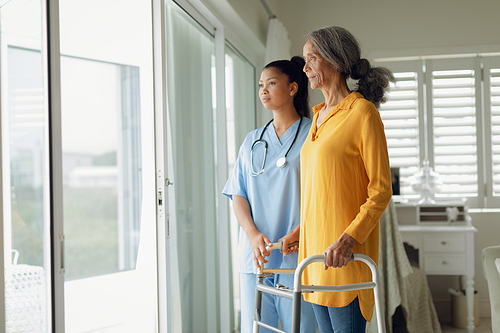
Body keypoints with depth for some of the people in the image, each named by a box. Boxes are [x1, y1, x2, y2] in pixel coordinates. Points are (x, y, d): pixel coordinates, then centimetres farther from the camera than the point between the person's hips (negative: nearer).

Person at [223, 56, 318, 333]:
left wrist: (299, 232, -20)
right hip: (255, 256, 4)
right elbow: (238, 195, 10)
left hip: (298, 256, -4)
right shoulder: (252, 141, 15)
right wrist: (253, 234, -8)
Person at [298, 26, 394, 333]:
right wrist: (298, 234, 18)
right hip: (315, 244, 8)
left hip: (345, 253, -8)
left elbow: (381, 189, -12)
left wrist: (349, 238, -22)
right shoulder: (320, 116, 16)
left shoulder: (362, 112, -8)